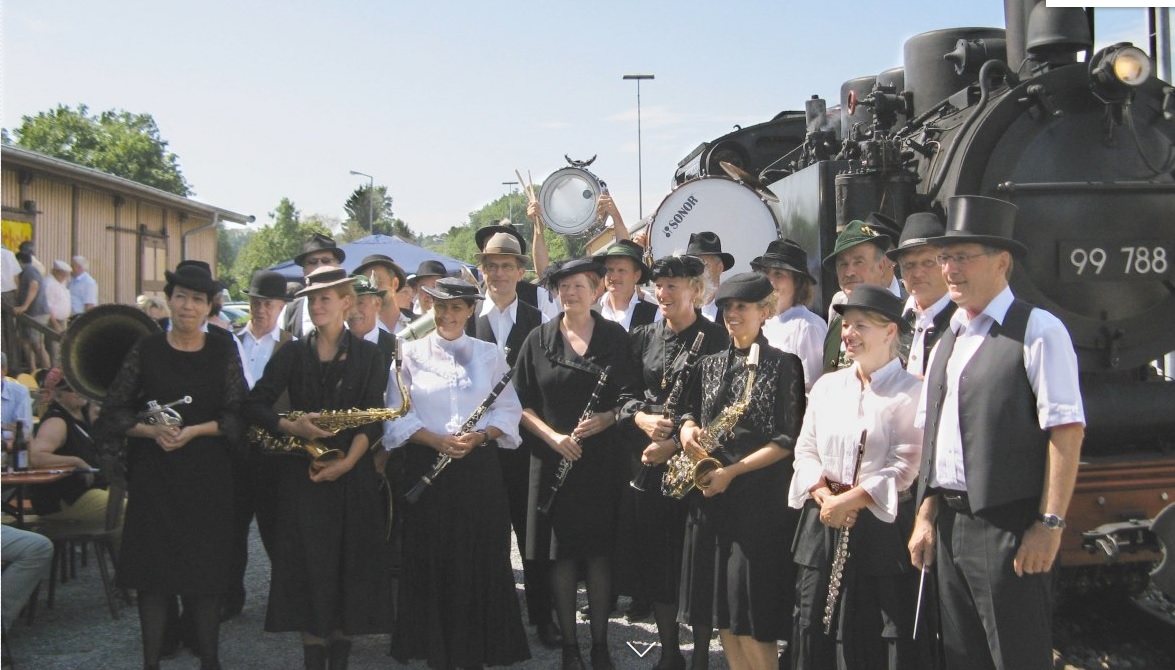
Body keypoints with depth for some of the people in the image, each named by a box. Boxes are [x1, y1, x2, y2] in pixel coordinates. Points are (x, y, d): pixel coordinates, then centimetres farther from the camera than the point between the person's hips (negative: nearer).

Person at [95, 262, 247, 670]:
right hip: (153, 472, 0)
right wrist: (151, 430, -14)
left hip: (208, 475, 0)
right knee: (151, 564, 2)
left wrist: (195, 431, -15)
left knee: (207, 567, 3)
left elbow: (236, 415, -1)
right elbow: (115, 411, 3)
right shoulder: (146, 350, 3)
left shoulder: (223, 351, 2)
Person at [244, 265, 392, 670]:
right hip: (302, 476, 1)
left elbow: (373, 420, -4)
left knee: (351, 565, 2)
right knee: (308, 565, 0)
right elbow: (254, 405, 3)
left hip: (354, 475, 0)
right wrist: (290, 426, -14)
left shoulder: (369, 356, 4)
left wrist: (347, 462, -17)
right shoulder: (292, 354, 7)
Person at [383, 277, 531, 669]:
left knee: (481, 560, 3)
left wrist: (479, 437, -13)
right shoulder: (411, 354, 3)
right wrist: (437, 440, -15)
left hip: (481, 469, 1)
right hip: (426, 468, -1)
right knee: (431, 561, 3)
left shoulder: (490, 355, 7)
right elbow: (397, 415, -1)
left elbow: (508, 410, 5)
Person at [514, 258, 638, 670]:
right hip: (553, 458, 0)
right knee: (560, 553, 3)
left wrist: (606, 418, -15)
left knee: (600, 551, 4)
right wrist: (553, 436, -11)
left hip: (602, 459, 0)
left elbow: (630, 396, 4)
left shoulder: (614, 336, 5)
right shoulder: (539, 339, 5)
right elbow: (522, 404, 4)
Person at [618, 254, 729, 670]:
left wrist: (676, 443, -17)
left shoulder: (716, 338, -4)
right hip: (647, 460, 5)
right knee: (656, 556, 10)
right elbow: (624, 392, 9)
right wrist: (641, 418, -12)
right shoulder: (643, 337, 10)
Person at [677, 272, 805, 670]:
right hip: (712, 495, 6)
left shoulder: (783, 365, -5)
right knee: (720, 612, 11)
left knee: (751, 619, -3)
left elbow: (788, 440, -10)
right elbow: (693, 412, 21)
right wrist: (688, 428, -3)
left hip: (759, 498, -6)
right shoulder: (711, 365, 12)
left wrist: (734, 471, -18)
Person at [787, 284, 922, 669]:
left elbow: (904, 466, -12)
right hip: (822, 525, 5)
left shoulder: (910, 392, -4)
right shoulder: (827, 385, 12)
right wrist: (824, 497, -8)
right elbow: (805, 450, 9)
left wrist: (849, 501, -16)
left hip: (881, 528, -4)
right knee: (816, 630, 8)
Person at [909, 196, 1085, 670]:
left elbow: (1067, 431, -14)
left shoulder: (1038, 330, -8)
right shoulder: (946, 341, 15)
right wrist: (926, 518, 11)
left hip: (1009, 525, -7)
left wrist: (1050, 523, -17)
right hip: (949, 524, 7)